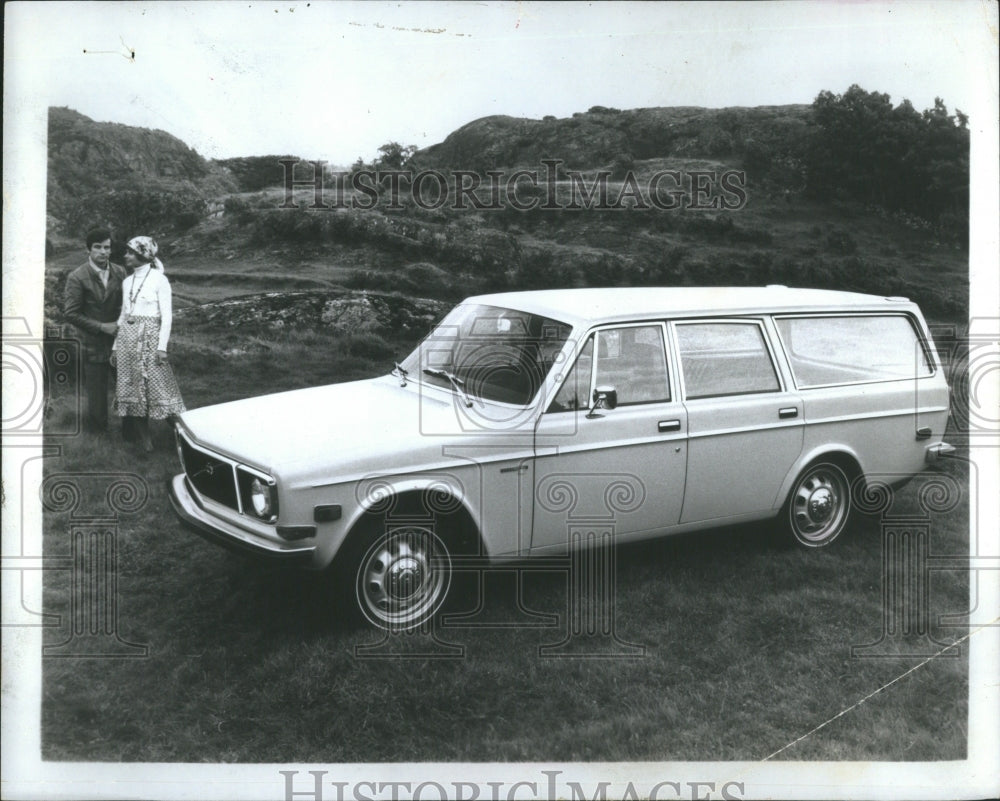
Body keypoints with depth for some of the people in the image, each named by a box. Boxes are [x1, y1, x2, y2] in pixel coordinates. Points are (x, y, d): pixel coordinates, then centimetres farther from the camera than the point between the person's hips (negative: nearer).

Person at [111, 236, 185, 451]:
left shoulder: (159, 279, -6)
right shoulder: (127, 282, 11)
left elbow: (167, 315, -8)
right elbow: (123, 315, 17)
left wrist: (162, 347, -14)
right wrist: (115, 346, 14)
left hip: (150, 337, -6)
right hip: (127, 337, 6)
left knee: (159, 385, -7)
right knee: (131, 386, 5)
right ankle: (143, 436, 13)